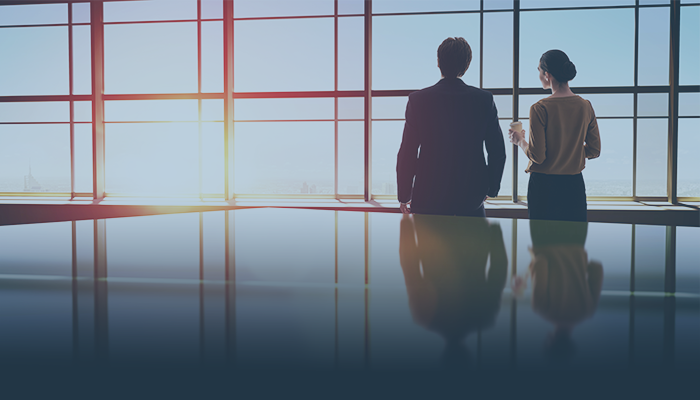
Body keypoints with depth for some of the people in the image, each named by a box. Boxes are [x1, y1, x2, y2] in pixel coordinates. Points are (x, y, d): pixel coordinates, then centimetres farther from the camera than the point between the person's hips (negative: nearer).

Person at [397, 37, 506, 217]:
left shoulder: (418, 99, -8)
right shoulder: (484, 99, -3)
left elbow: (407, 153, -8)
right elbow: (498, 151, 0)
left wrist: (404, 196, 3)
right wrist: (491, 189, 15)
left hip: (428, 197, -1)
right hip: (472, 197, 2)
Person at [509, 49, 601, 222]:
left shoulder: (540, 109, -15)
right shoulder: (585, 106, 0)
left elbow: (537, 156, -15)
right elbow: (594, 150, 6)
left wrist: (520, 141, 2)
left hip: (544, 185, -5)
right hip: (575, 185, 5)